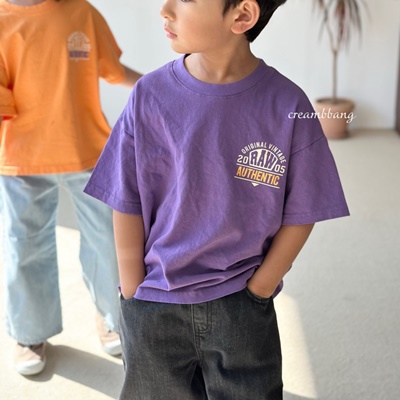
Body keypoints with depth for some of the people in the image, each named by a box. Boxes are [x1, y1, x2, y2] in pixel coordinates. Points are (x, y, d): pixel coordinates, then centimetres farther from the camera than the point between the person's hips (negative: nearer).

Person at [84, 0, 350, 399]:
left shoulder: (286, 106, -12)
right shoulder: (151, 96, -9)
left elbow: (300, 215, -4)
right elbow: (128, 207, -5)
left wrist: (255, 293, -5)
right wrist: (134, 298, -4)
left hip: (242, 308, -1)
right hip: (152, 310, 1)